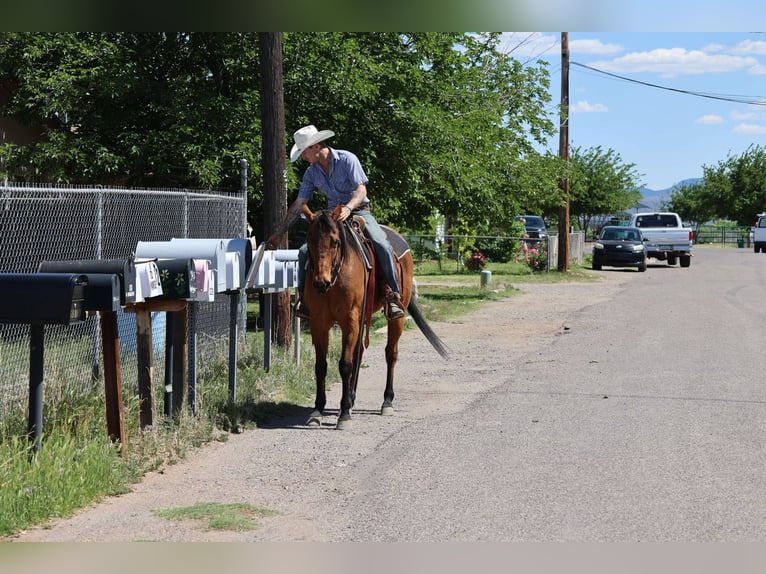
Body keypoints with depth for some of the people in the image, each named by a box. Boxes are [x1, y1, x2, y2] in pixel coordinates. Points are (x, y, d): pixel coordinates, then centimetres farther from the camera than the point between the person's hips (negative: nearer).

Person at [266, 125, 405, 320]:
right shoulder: (311, 173, 3)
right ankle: (304, 297, 1)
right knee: (304, 251, -13)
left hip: (359, 211, -5)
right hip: (332, 216, 5)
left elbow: (361, 190, -17)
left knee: (382, 245, -31)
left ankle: (393, 295, -26)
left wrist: (348, 208, -37)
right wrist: (279, 234, 5)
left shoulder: (347, 159, -11)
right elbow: (298, 205, 6)